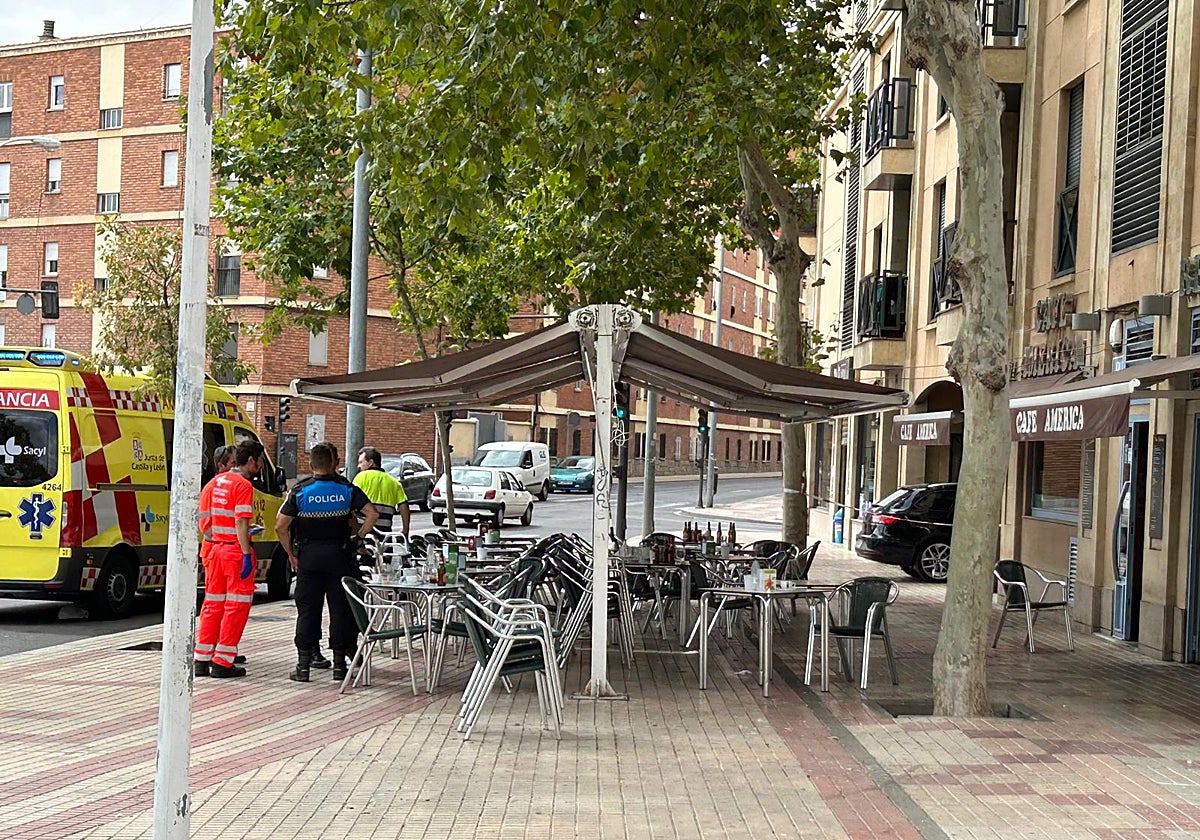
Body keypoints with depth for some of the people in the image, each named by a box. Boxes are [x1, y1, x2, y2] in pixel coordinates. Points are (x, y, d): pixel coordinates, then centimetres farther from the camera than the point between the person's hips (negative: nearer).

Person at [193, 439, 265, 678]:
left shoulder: (216, 482, 12)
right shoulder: (243, 485, -12)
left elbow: (203, 521, 14)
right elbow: (241, 523, -20)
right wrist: (247, 554, -21)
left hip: (216, 548, 8)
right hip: (236, 550, -8)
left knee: (213, 604, 13)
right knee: (237, 606, -1)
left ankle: (201, 659, 15)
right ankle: (222, 662, -1)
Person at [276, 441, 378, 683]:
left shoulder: (300, 490, -3)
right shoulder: (347, 489, -2)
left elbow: (280, 526, -8)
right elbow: (372, 514, -8)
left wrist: (291, 553, 3)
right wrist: (358, 537, 3)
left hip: (308, 556, 0)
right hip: (339, 554, 0)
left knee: (307, 610, 5)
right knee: (340, 608, 6)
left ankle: (303, 664, 5)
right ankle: (339, 663, 8)